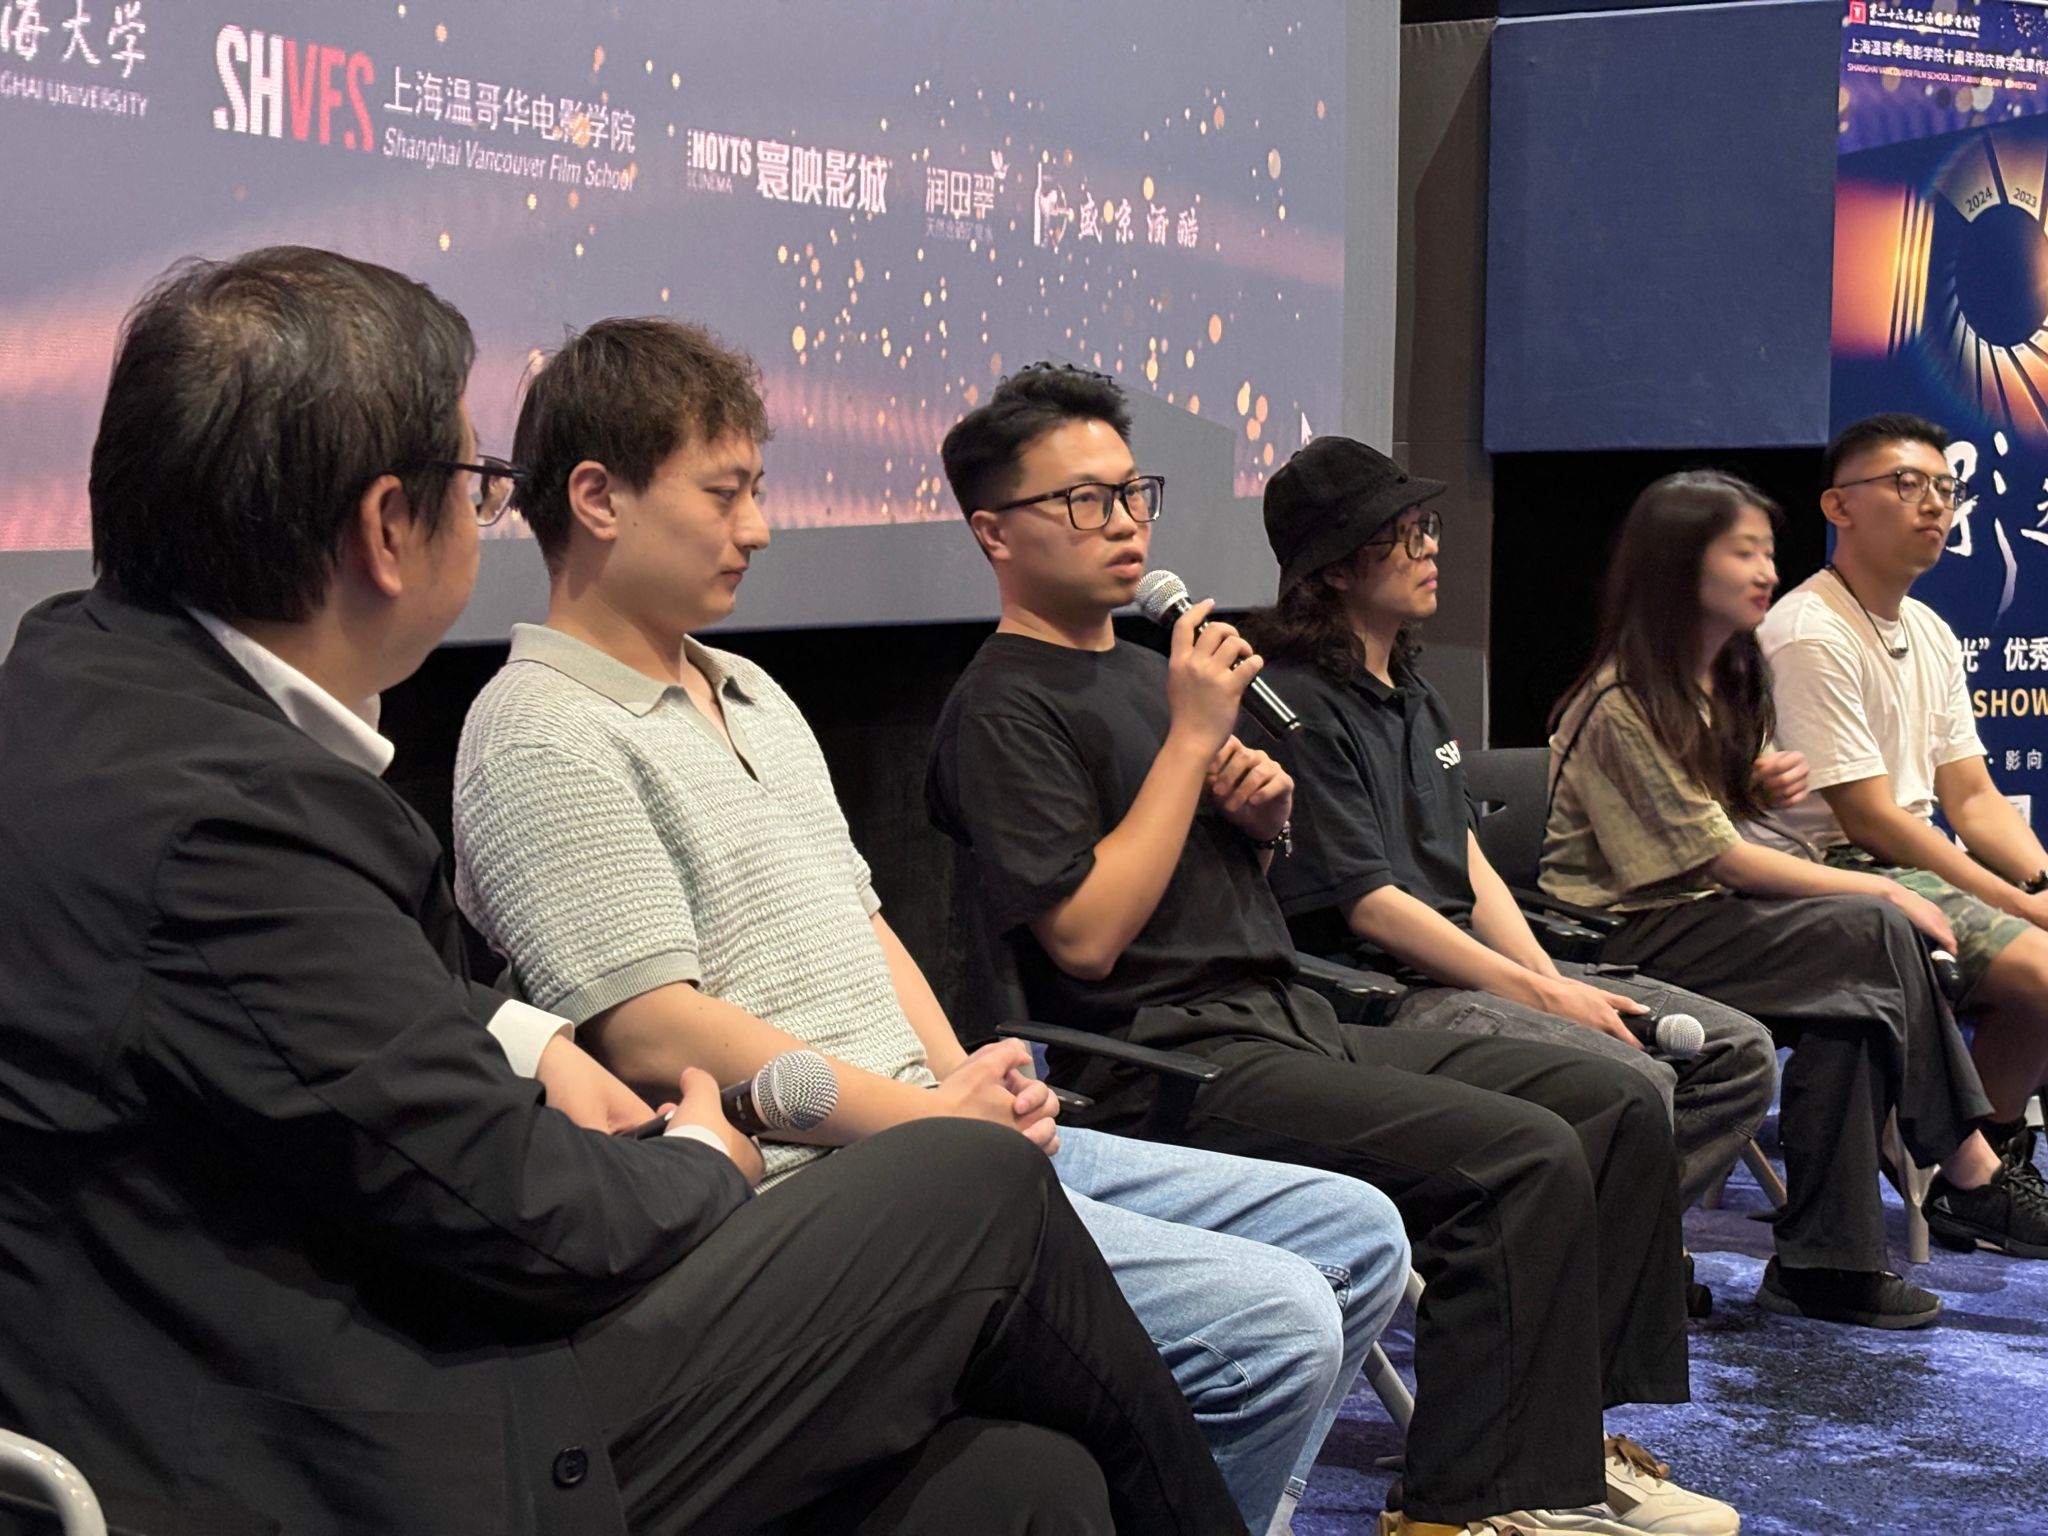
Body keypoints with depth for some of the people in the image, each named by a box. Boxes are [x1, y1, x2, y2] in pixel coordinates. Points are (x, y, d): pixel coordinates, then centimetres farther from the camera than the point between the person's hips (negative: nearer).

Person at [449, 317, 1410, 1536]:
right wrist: (935, 1115, -14)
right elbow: (655, 1033, -18)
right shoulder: (546, 738, -10)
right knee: (1276, 1324, -21)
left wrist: (969, 1086, 2)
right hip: (801, 1186, -10)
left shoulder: (751, 694, 20)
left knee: (1355, 1238, 7)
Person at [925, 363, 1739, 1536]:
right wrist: (1191, 735, -13)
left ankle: (1570, 1440, 4)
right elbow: (1086, 934, -18)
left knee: (1615, 1103, 2)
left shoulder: (1146, 669, 21)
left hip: (1289, 1023, 9)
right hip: (1164, 1056, -9)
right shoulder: (1007, 705, -7)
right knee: (1524, 1156, -23)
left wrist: (1268, 814, 5)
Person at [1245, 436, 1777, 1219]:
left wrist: (1554, 981, 0)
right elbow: (1370, 906, -15)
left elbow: (1471, 868, 16)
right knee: (1631, 1082, -28)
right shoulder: (1302, 704, -10)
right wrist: (1541, 996, -14)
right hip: (1374, 990, -10)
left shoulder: (1415, 696, 20)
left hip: (1470, 963, 10)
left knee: (1740, 1053, -1)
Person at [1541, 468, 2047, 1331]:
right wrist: (1879, 891, -10)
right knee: (1875, 933, -23)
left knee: (1851, 1004, -21)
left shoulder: (1725, 683, 14)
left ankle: (1827, 1261, -20)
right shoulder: (1621, 705, -15)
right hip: (1624, 939, -8)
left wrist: (1765, 785, -5)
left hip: (1699, 915, 8)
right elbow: (1722, 861, -15)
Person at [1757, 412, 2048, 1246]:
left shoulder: (1930, 635, 15)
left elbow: (1972, 798, 14)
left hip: (1918, 867, 9)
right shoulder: (1810, 636, -14)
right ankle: (1975, 1175, -4)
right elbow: (1867, 817, -17)